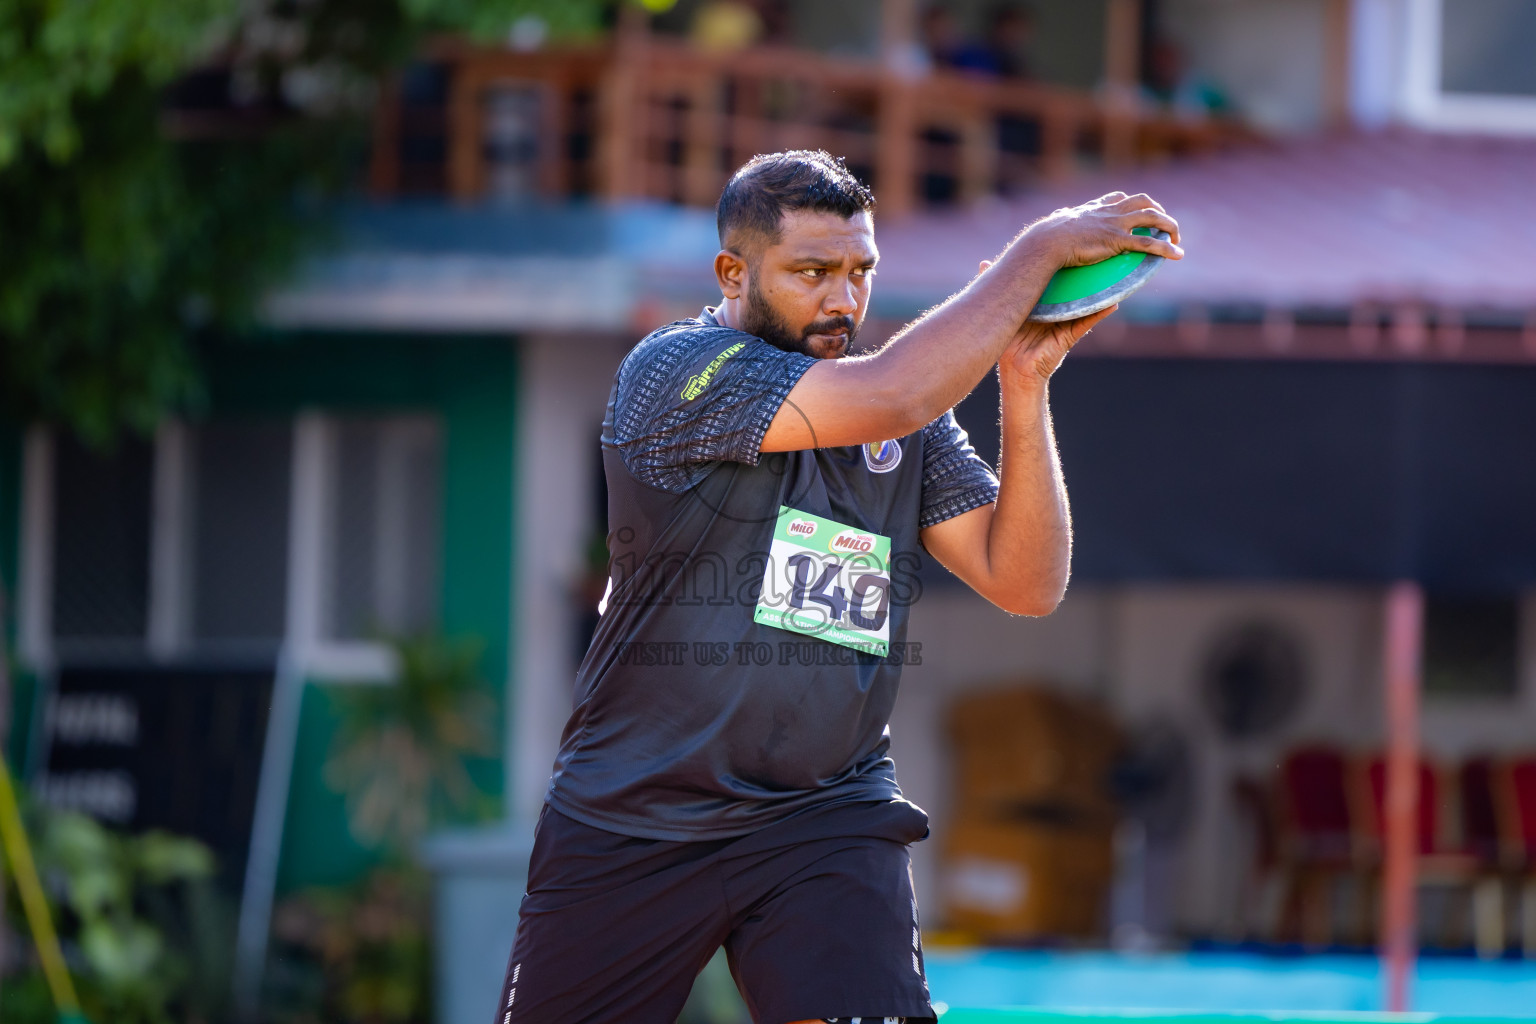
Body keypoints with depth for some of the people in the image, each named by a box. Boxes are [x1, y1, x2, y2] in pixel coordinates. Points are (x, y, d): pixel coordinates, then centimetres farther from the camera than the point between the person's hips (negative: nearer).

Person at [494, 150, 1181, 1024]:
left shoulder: (913, 426, 7)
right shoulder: (673, 371, -12)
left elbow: (1026, 583, -1)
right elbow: (896, 395, -24)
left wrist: (1025, 388, -11)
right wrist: (1040, 248, -17)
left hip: (830, 821, 3)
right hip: (630, 822, -3)